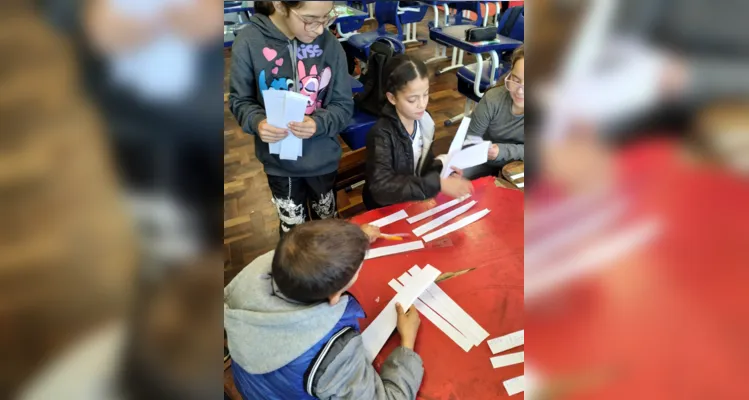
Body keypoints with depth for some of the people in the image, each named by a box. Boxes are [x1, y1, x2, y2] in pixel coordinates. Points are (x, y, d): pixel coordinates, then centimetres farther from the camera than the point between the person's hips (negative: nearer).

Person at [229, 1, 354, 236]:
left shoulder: (329, 44, -14)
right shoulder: (249, 42, -17)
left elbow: (344, 105, -7)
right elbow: (240, 100, -4)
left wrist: (318, 123, -27)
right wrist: (257, 122, -26)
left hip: (323, 158, 1)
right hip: (280, 161, -1)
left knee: (327, 221, 23)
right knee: (293, 229, 16)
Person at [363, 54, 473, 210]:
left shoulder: (423, 121, -5)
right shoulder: (382, 134, -22)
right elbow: (382, 188, -33)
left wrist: (443, 169, -10)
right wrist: (438, 184, -37)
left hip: (417, 200, 7)